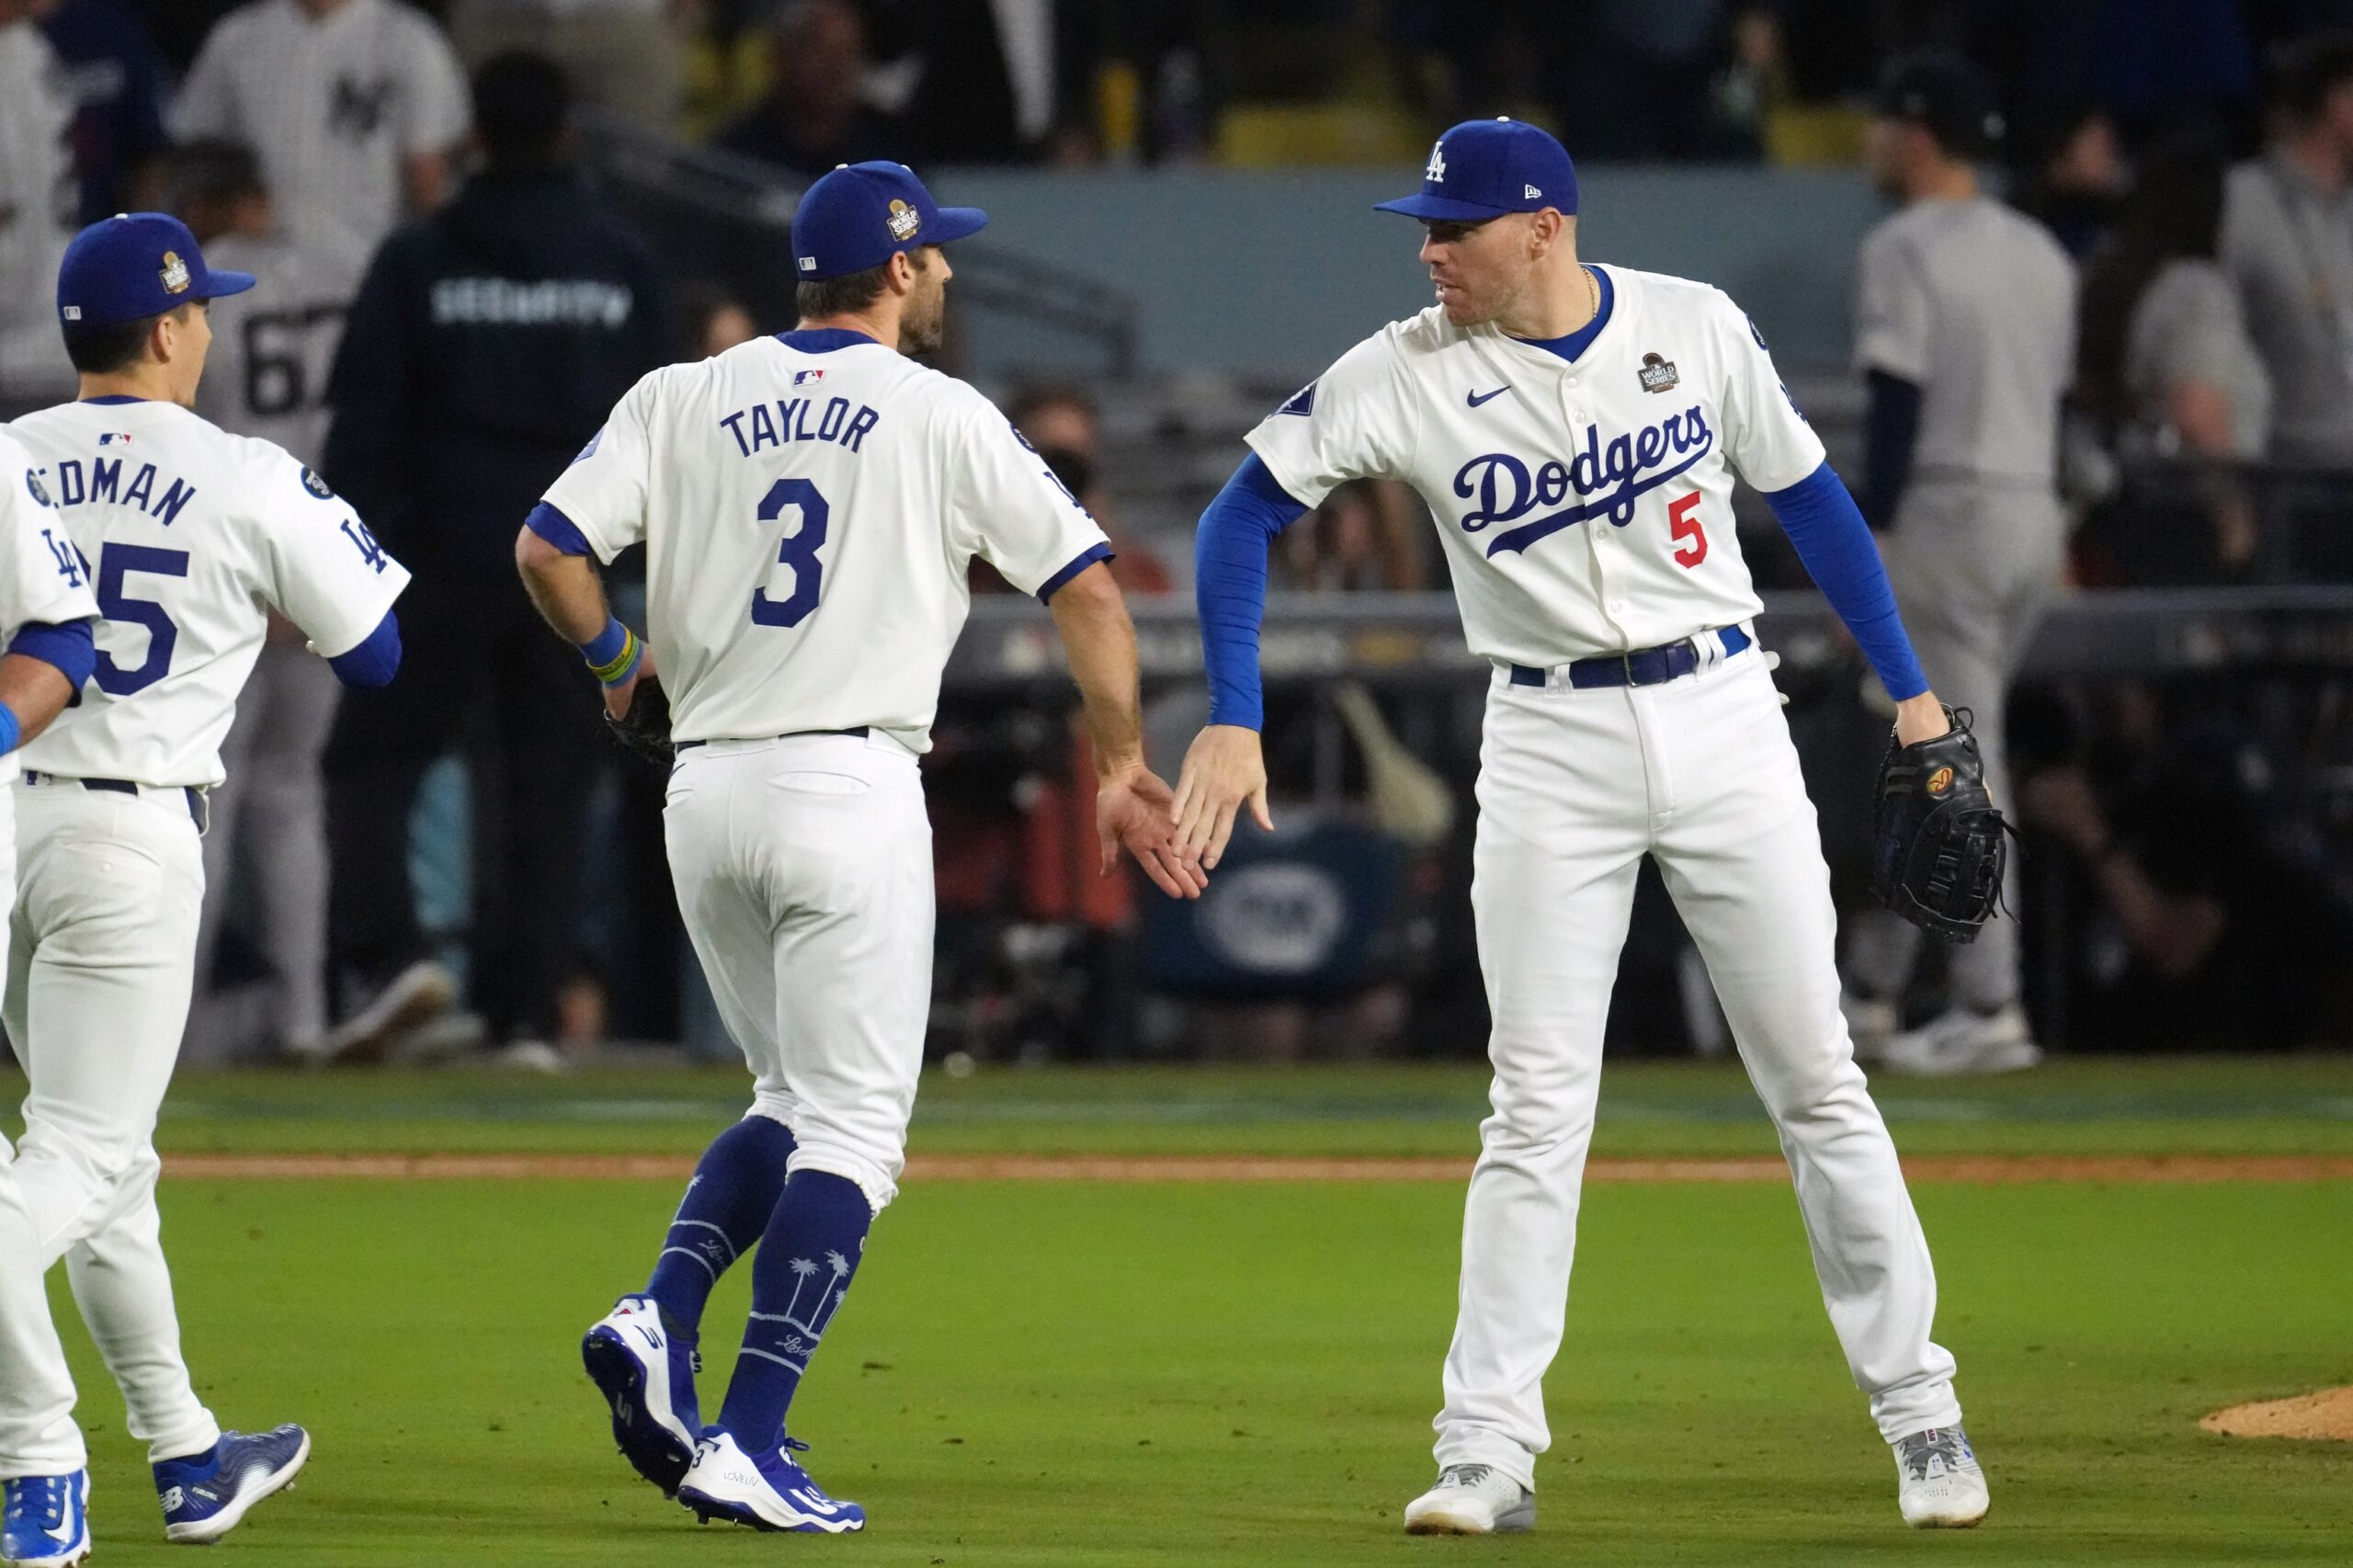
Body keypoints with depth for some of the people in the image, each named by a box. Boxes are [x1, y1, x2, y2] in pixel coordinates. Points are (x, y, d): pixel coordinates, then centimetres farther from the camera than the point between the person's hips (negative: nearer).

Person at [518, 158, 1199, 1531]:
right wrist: (1123, 767, 10)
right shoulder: (942, 418, 0)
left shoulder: (683, 401, 8)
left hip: (708, 796, 5)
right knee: (850, 1124, -1)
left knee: (800, 1099, 20)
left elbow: (549, 549, -1)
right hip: (852, 786, -5)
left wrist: (616, 658, 17)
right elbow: (1086, 587, 0)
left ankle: (663, 1317, -3)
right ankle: (750, 1444, -10)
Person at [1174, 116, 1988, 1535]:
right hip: (1552, 744, 0)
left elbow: (1805, 492, 8)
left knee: (1817, 1082, 4)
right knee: (1537, 1109, -5)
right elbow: (1247, 512, -2)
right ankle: (1491, 1453, -3)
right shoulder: (1405, 376, -6)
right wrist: (1233, 725, -11)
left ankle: (1919, 1409, 14)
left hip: (1723, 717, 1)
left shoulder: (1698, 328, -3)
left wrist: (1909, 688, 9)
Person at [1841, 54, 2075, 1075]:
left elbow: (1898, 406, -16)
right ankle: (1869, 991, 22)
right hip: (2036, 519, 8)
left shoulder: (1904, 251, -10)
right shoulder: (2041, 254, 14)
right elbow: (2054, 397, 15)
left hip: (1947, 518, -8)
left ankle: (1992, 1011, -10)